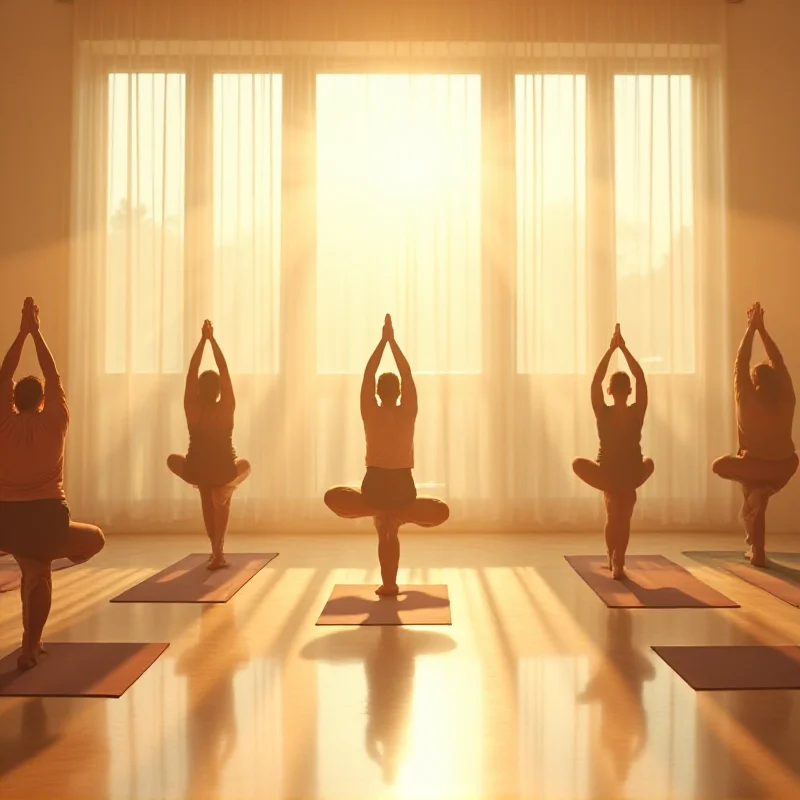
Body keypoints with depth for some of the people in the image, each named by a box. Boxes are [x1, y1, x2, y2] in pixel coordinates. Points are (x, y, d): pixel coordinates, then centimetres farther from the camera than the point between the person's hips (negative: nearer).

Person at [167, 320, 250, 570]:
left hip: (195, 471, 2)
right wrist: (212, 339, -3)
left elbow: (191, 372, -4)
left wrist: (203, 339, -2)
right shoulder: (226, 408, -10)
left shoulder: (192, 409, -7)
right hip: (224, 471, -2)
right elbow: (224, 371, -7)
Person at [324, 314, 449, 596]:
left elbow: (368, 374, 1)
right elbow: (407, 374, 2)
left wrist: (383, 341, 4)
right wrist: (393, 341, 4)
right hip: (402, 484, 2)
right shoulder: (408, 412, -4)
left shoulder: (371, 413, -5)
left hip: (375, 483, -2)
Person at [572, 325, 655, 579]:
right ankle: (618, 564, 13)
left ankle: (614, 560, 24)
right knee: (623, 521, 19)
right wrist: (624, 349, -6)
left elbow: (596, 380, -12)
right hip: (632, 475, 1)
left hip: (608, 475, -1)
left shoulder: (603, 414, -16)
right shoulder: (637, 413, -14)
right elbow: (641, 377, -8)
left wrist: (611, 349, -11)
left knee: (612, 518, 28)